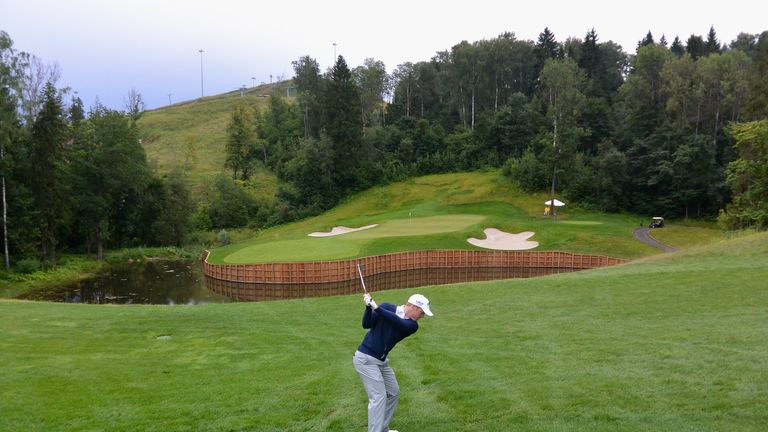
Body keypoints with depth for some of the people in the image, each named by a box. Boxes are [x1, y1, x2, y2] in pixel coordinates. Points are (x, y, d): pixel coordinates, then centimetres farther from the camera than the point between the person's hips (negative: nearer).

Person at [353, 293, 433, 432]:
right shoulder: (387, 307, -11)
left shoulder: (412, 325, -3)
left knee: (393, 393, 15)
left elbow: (397, 322, -24)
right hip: (365, 359, -7)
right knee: (379, 397, -12)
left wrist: (376, 307, -35)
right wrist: (368, 307, -30)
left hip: (381, 361, 7)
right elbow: (366, 324, -14)